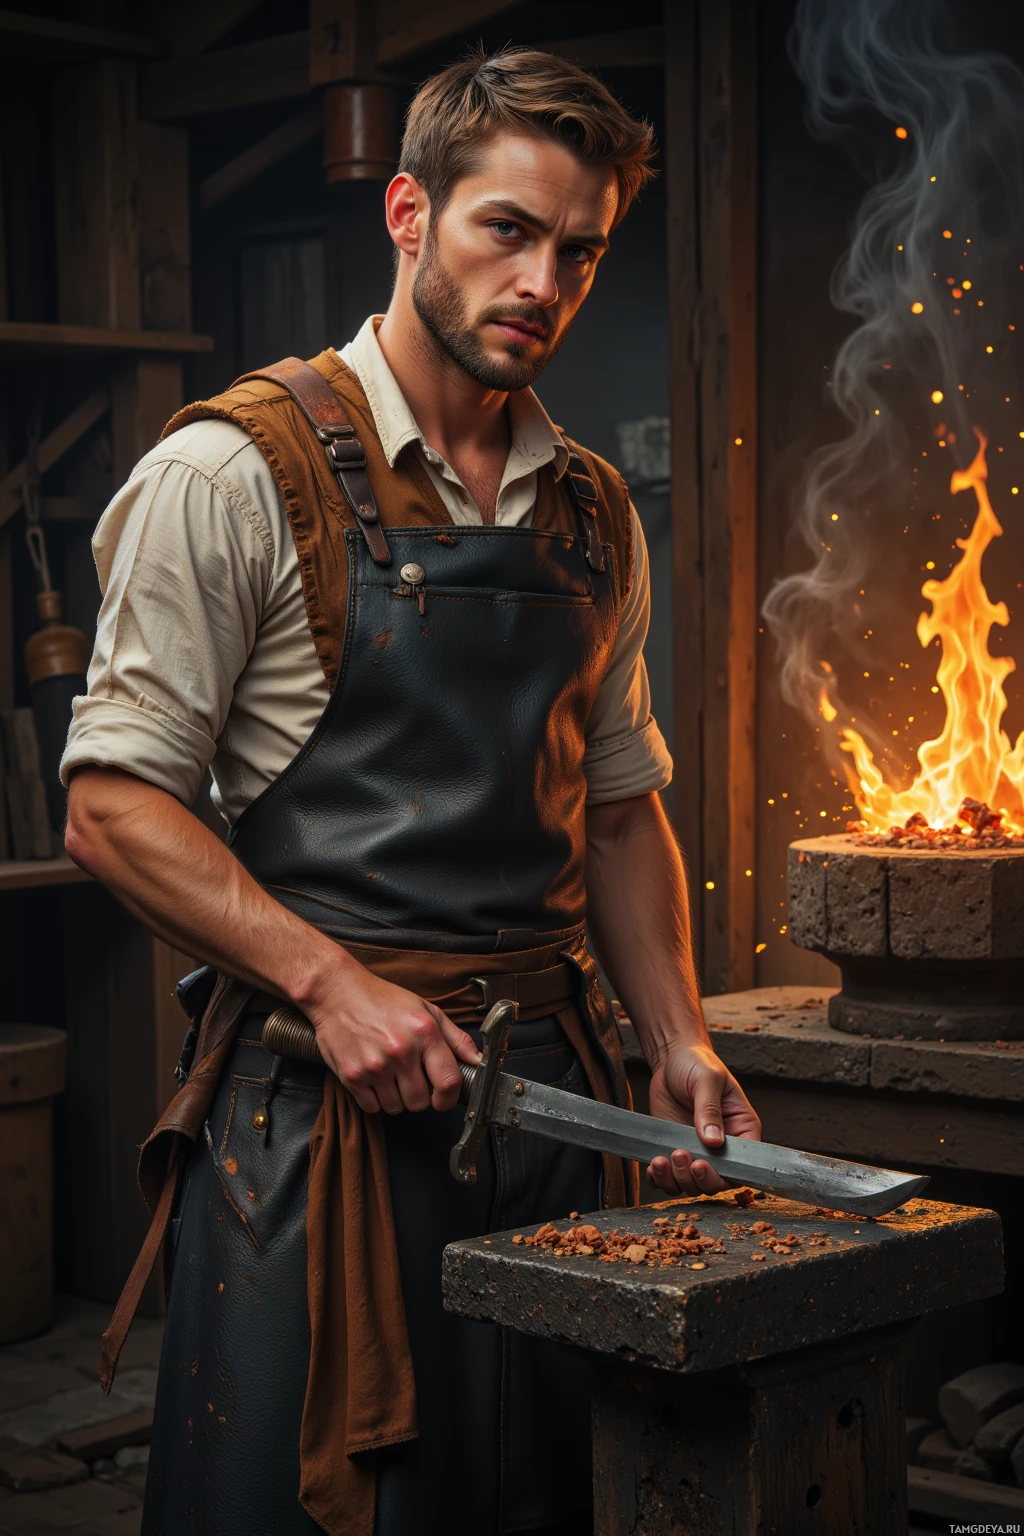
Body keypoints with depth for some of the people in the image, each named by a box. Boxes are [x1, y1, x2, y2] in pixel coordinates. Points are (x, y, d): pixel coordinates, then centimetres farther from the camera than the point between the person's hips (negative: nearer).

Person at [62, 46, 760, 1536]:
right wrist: (333, 982, -17)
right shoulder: (236, 473, -6)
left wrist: (679, 1045, 7)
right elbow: (113, 806, -8)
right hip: (321, 1096, -5)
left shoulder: (597, 517, 13)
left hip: (556, 1082, 6)